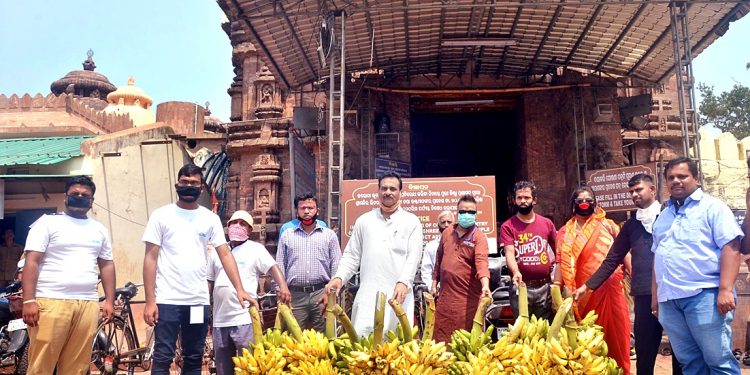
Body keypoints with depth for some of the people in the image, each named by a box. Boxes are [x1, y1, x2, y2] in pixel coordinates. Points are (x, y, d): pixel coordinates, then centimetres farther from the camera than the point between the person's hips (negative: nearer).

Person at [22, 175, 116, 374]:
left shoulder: (99, 229, 17)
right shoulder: (47, 222, 4)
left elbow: (107, 265, 18)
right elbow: (32, 262, -3)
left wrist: (109, 300, 9)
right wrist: (29, 301, -13)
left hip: (88, 304, 4)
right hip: (51, 302, -4)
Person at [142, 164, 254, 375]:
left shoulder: (210, 219, 7)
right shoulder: (161, 215, 1)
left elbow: (225, 255, 3)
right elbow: (150, 259, -1)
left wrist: (239, 289, -9)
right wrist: (150, 301, -7)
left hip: (198, 301, 3)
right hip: (167, 300, -2)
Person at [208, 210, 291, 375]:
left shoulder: (255, 249, 1)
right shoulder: (217, 251, 16)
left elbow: (273, 268, -11)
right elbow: (209, 282, 19)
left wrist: (283, 286, -30)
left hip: (244, 319, -5)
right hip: (219, 320, 5)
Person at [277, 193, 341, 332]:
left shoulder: (329, 235, 7)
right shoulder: (287, 236, 11)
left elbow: (336, 267, 5)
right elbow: (280, 267, 10)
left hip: (321, 294, -1)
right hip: (295, 295, 1)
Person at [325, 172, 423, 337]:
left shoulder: (411, 222, 6)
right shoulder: (364, 220, 13)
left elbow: (413, 257, -3)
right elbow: (352, 255, 13)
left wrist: (404, 282, -18)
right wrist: (339, 277, -2)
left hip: (398, 294, -1)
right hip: (367, 295, 2)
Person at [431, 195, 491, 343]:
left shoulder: (479, 236, -7)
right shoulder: (447, 232, 9)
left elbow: (481, 262, -22)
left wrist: (485, 286, -37)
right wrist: (434, 284, 14)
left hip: (468, 297, -5)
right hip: (445, 294, 5)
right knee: (442, 336, 11)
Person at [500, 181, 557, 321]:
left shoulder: (547, 223, 6)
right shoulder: (507, 226, -4)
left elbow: (557, 250, 17)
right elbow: (509, 253, -15)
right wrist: (515, 271, -34)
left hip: (545, 286, 2)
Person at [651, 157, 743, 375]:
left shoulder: (712, 207, 0)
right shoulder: (664, 214, 19)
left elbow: (731, 247, -9)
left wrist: (725, 290, -18)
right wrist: (656, 295, 18)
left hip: (704, 295, -6)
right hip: (669, 300, 6)